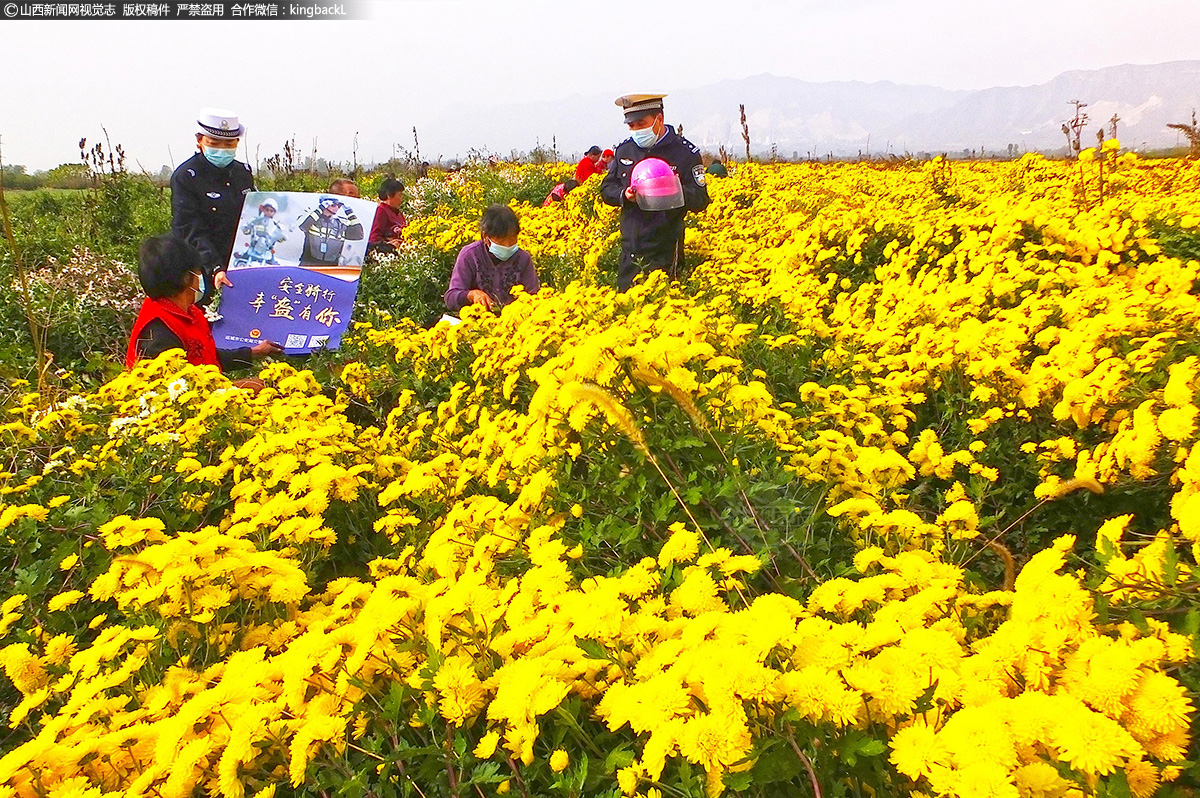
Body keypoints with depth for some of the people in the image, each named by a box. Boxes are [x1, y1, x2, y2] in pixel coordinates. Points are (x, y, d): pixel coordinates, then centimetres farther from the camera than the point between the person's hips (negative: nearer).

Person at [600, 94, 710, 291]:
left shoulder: (686, 152, -2)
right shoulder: (624, 149, 11)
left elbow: (701, 201, -4)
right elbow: (607, 188, 15)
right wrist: (624, 195, -8)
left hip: (665, 251, -4)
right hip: (630, 249, 5)